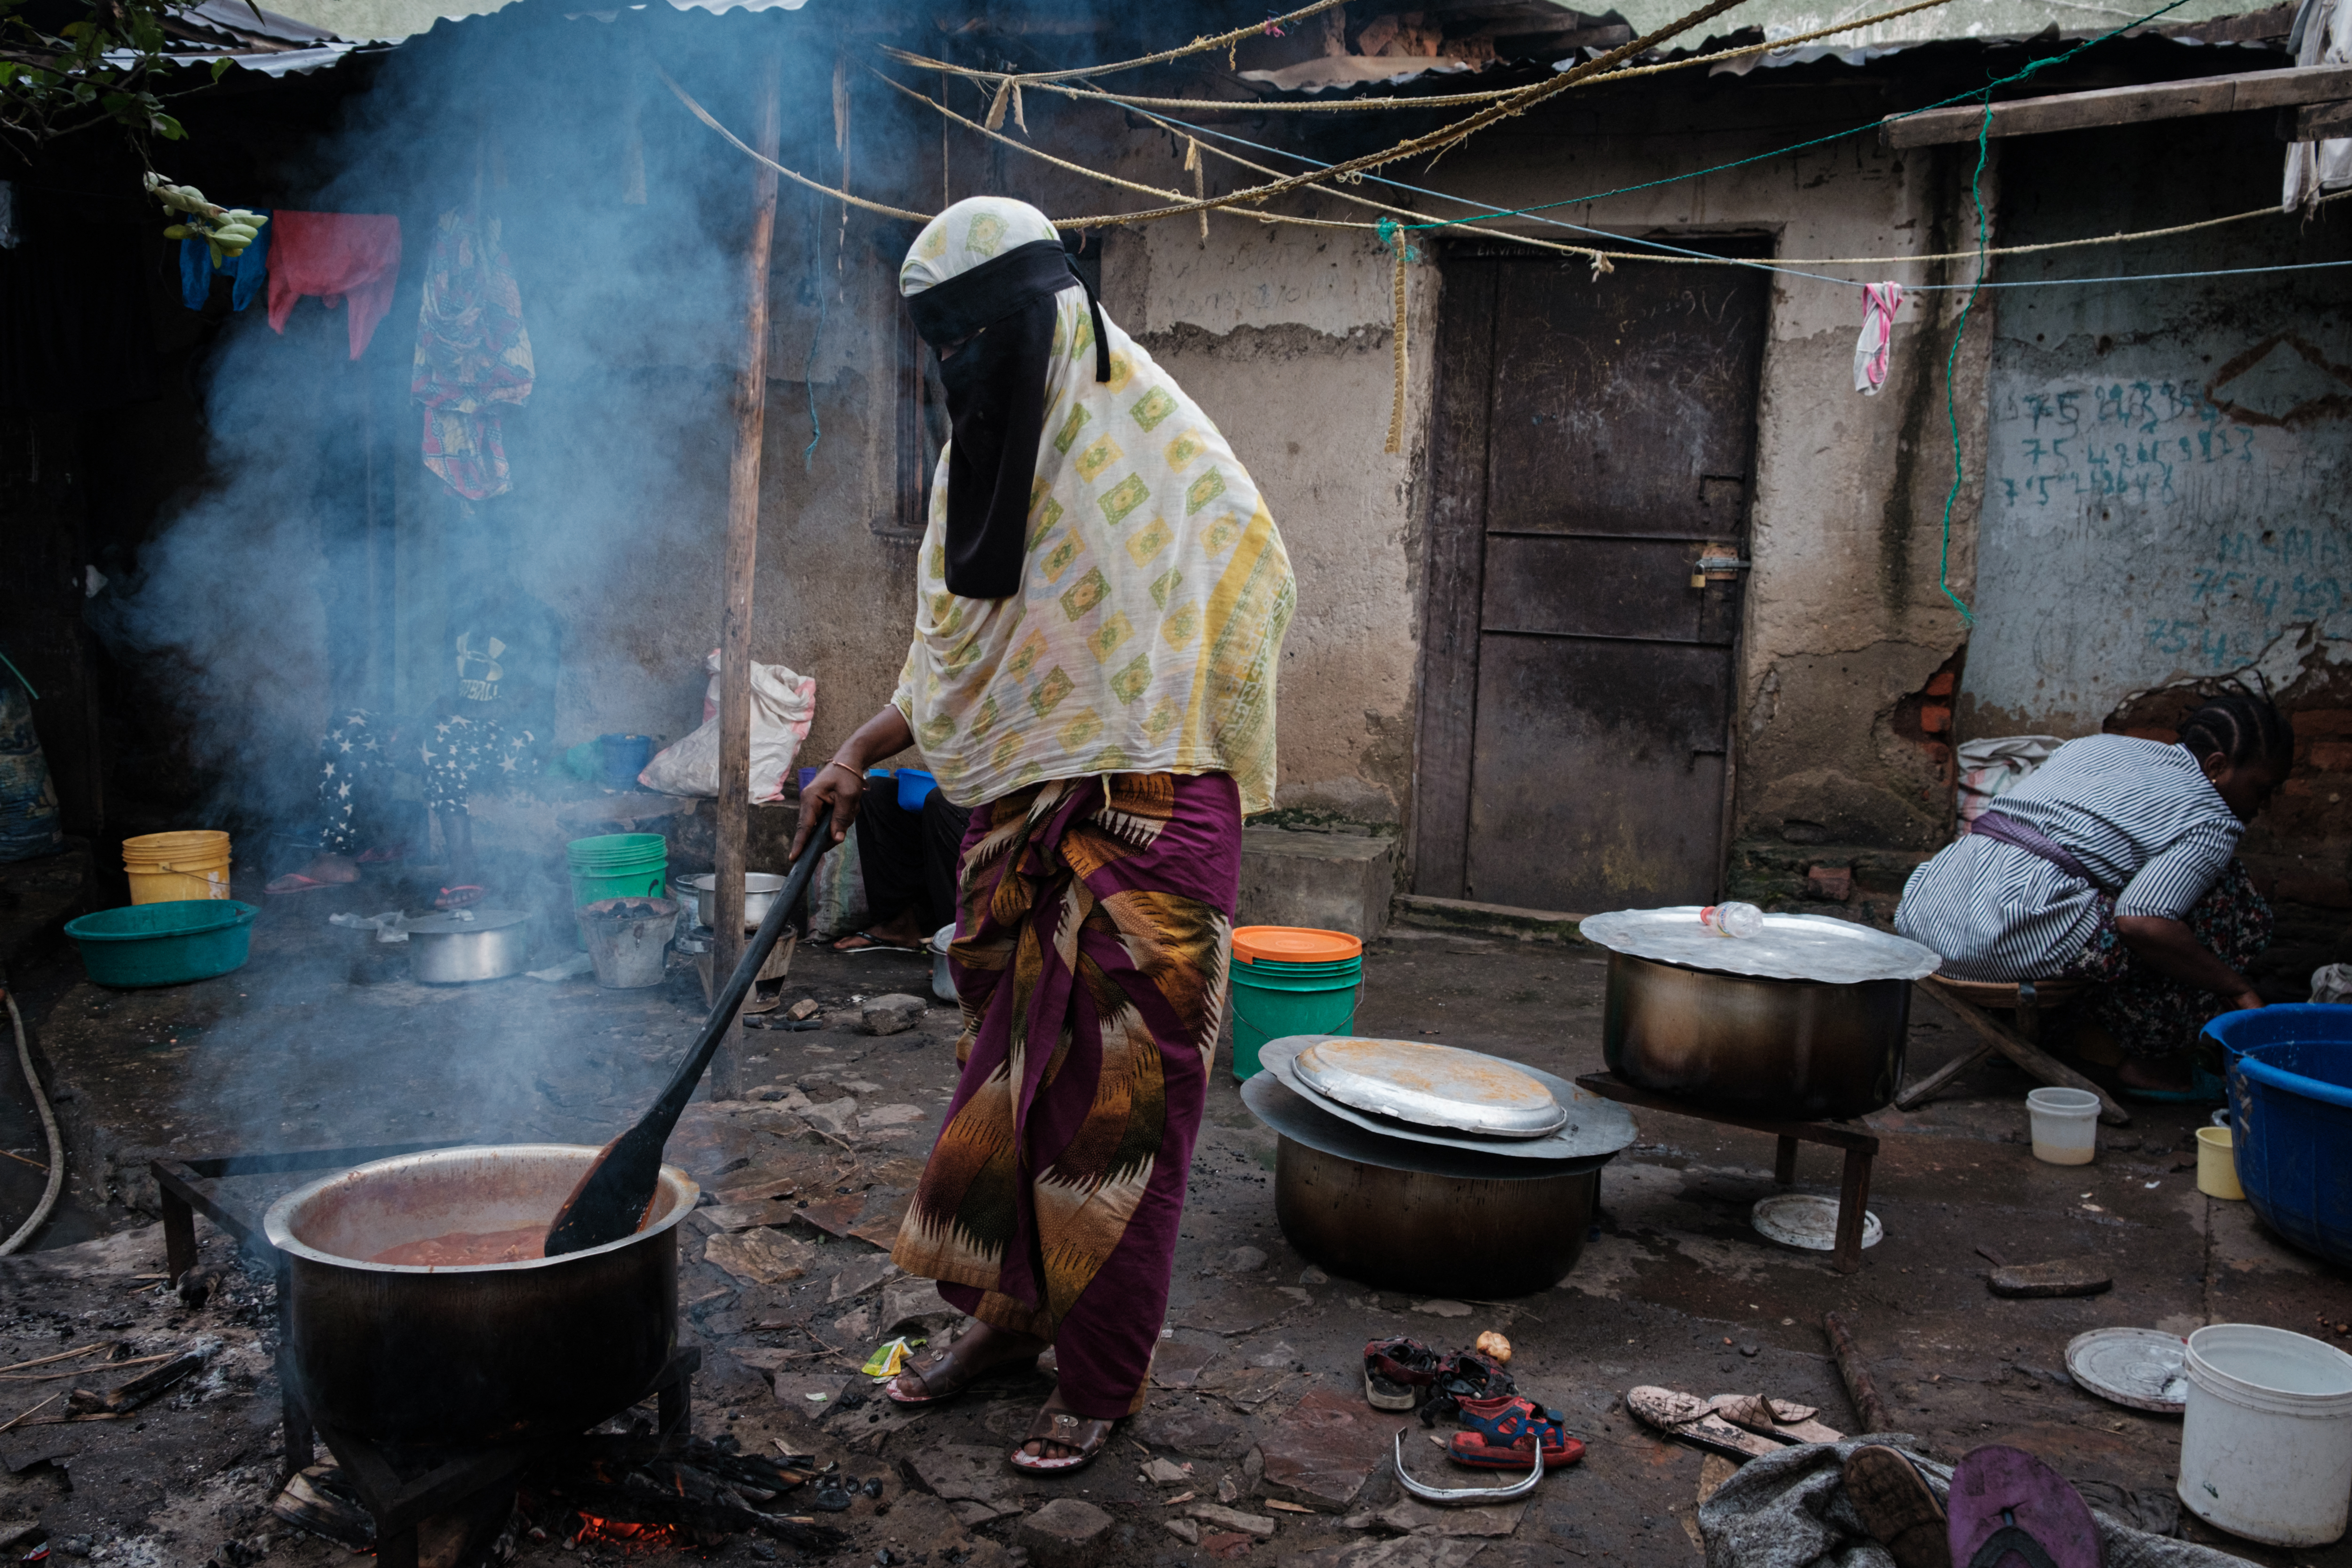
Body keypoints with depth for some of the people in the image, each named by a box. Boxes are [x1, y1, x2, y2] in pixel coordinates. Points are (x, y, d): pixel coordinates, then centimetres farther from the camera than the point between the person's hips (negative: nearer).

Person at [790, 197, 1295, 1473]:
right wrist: (859, 755, 7)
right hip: (1016, 821, 7)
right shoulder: (978, 458, 13)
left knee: (1119, 1095, 0)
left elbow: (1247, 596, -7)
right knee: (1007, 1068, 14)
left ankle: (1103, 1378, 13)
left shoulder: (1153, 443, -8)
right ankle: (1006, 1310, 32)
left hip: (1143, 825, -7)